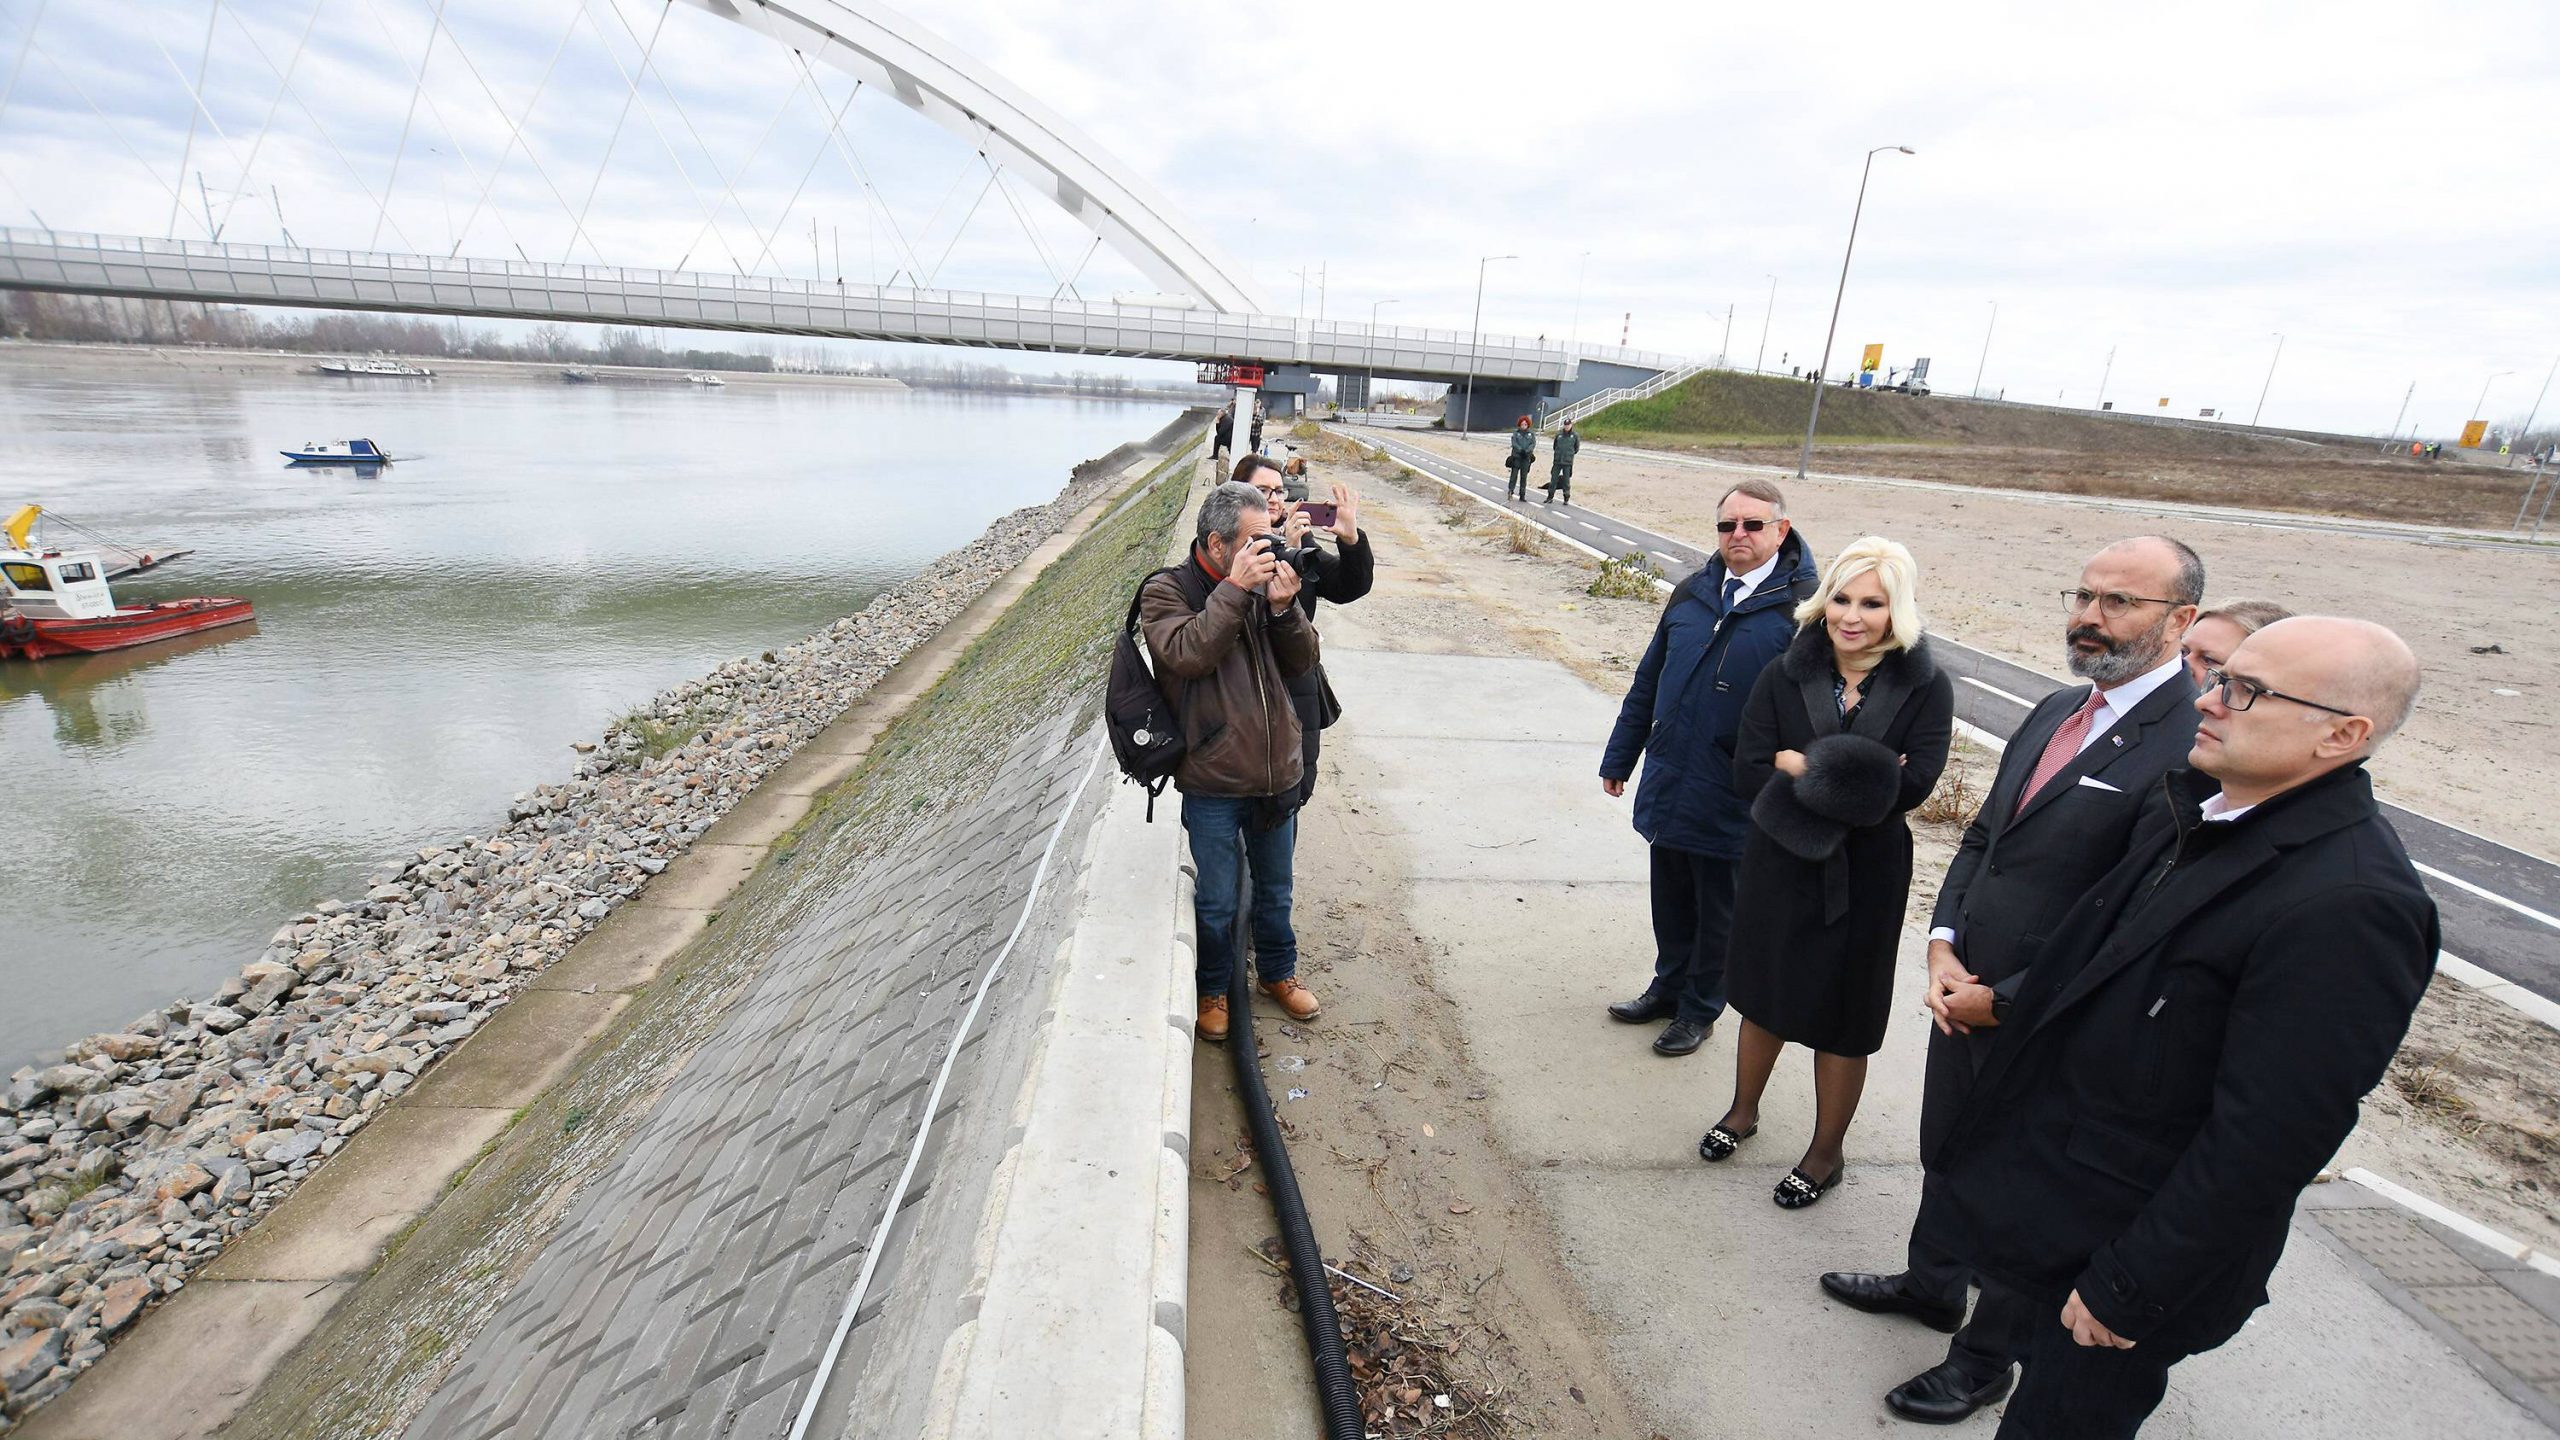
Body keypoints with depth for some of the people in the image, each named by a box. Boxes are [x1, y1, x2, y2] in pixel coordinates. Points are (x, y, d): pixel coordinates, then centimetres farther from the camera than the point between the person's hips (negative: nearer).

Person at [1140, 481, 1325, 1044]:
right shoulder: (1166, 591, -10)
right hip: (1213, 786, -4)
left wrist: (1285, 608, -17)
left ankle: (1278, 972, 46)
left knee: (1276, 889, 22)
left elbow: (1303, 661, 0)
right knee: (1217, 899, 12)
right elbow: (1188, 655, -28)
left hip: (1278, 775, 5)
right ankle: (1213, 987, 37)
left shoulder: (1267, 583, 2)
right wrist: (1234, 590, -28)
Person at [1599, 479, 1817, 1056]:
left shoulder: (1802, 605, -10)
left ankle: (1699, 1009, 33)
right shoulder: (1691, 592, 5)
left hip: (1735, 799, -4)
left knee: (1718, 911, 14)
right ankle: (1668, 988, 40)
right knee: (1671, 900, 19)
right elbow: (1648, 679, 12)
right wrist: (1620, 757, 15)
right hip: (1668, 784, 5)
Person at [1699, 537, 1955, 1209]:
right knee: (1764, 996, 20)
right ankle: (1742, 1111, 44)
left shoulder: (1925, 687, -9)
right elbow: (1747, 776, -12)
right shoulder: (1785, 676, -6)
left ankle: (1826, 1153, 35)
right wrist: (1851, 775, -19)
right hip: (1778, 867, 2)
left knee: (1842, 1017, 13)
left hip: (1866, 877, -2)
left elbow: (1911, 785, -21)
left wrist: (1802, 765, -19)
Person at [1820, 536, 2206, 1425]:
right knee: (1945, 1154, 26)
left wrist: (2003, 999, -17)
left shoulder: (2197, 748, -23)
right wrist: (1943, 945, -4)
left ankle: (1985, 1359, 40)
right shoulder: (2056, 712, 4)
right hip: (1964, 996, 7)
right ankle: (1931, 1285, 52)